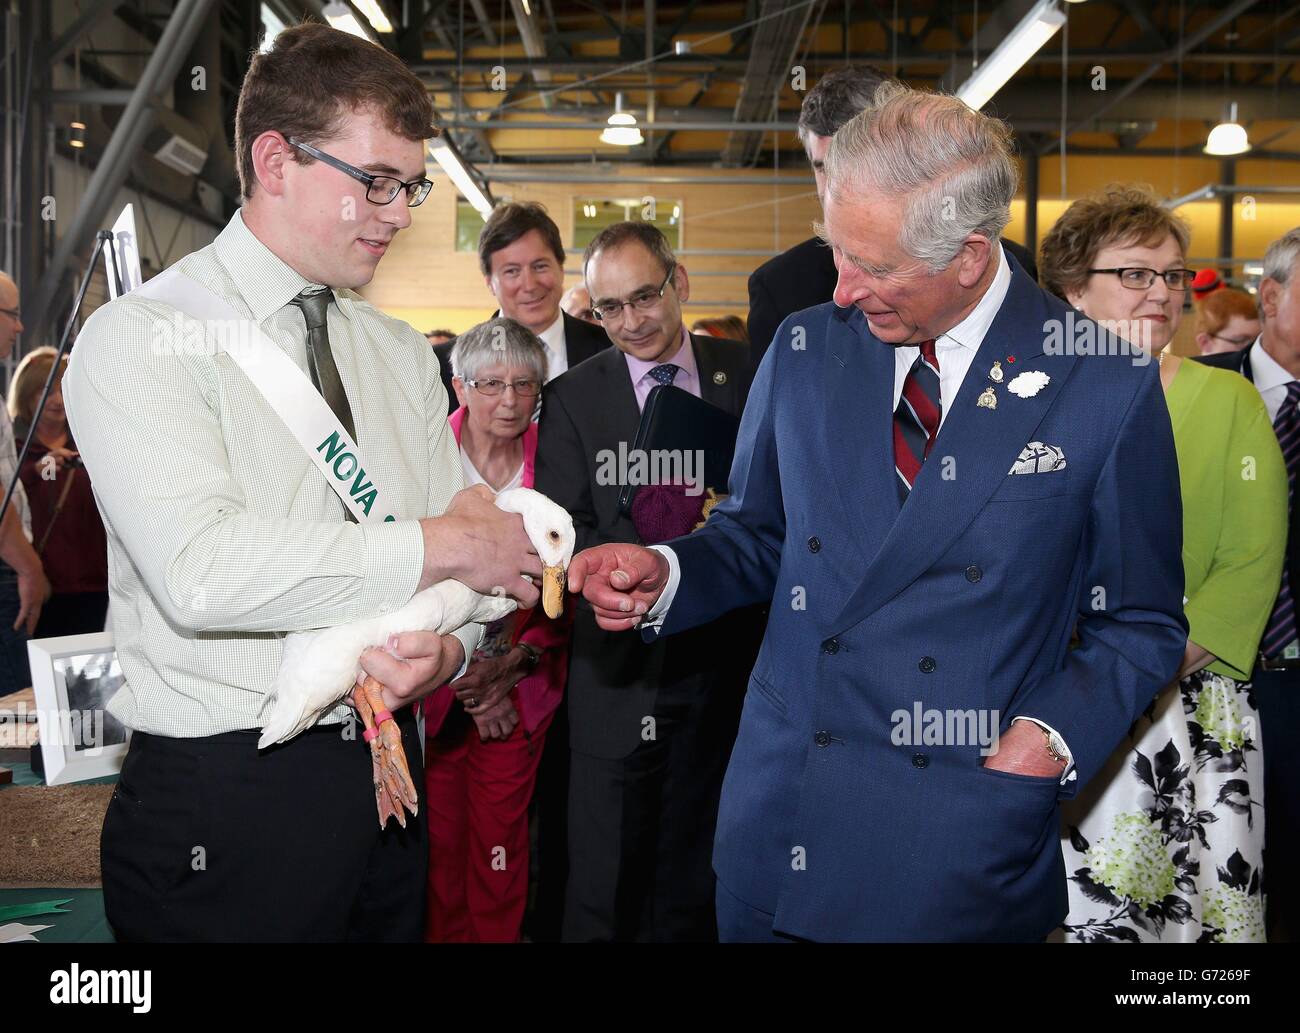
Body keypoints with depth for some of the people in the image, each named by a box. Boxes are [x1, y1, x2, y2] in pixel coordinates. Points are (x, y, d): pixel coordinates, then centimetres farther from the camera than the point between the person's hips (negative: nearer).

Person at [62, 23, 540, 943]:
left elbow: (474, 543, 8)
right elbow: (202, 571, -24)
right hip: (222, 793, -5)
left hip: (389, 785, 6)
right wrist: (441, 546, -19)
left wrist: (448, 645, -14)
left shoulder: (402, 354, 10)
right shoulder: (143, 338, -9)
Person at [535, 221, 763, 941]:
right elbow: (563, 532, -5)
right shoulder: (571, 398, 1)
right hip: (621, 661, -1)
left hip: (726, 659, 2)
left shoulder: (747, 375, 4)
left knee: (694, 884, 15)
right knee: (603, 887, 6)